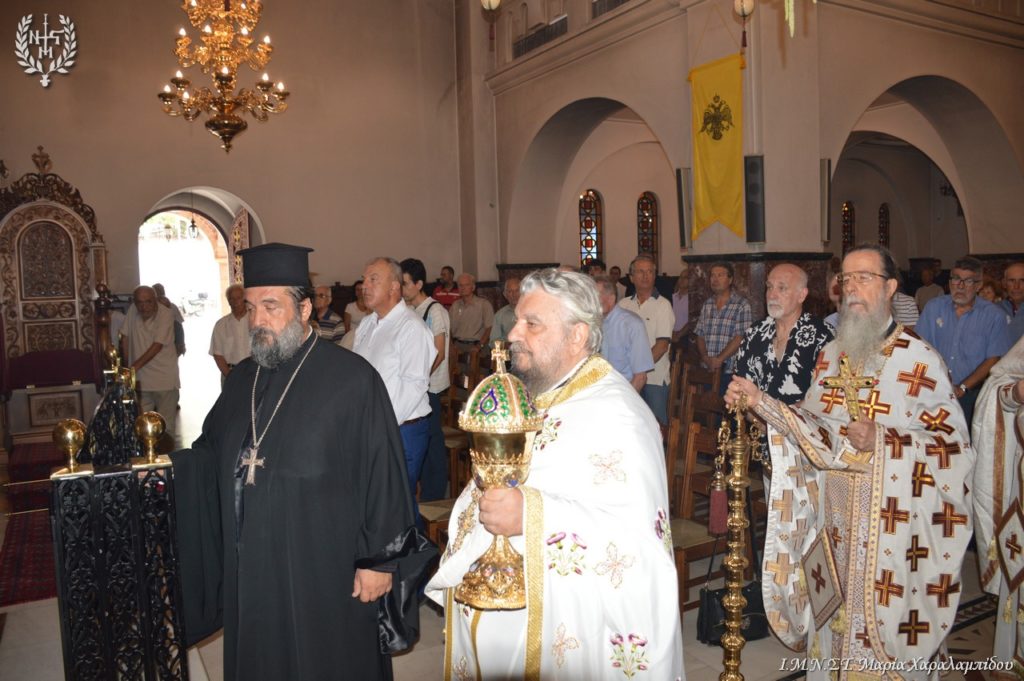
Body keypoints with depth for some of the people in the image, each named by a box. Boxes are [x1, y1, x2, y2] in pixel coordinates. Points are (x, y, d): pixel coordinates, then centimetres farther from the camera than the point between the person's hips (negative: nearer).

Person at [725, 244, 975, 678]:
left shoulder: (920, 359, -9)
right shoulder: (831, 355, 7)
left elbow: (955, 441, -10)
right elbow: (815, 429, 4)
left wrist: (884, 442, -22)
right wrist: (760, 402, -8)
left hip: (891, 521, -5)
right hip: (835, 518, 5)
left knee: (883, 617, 6)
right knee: (834, 614, 16)